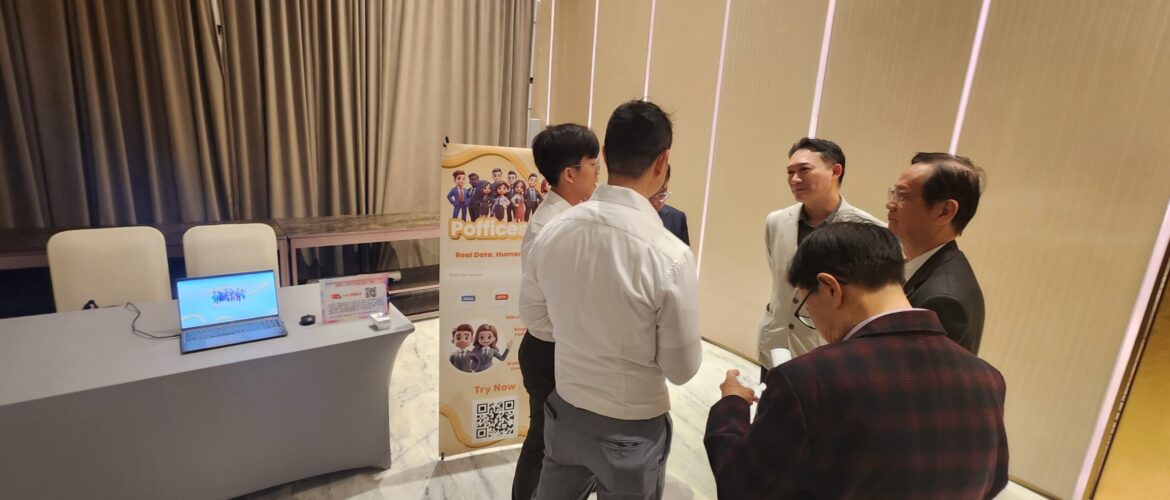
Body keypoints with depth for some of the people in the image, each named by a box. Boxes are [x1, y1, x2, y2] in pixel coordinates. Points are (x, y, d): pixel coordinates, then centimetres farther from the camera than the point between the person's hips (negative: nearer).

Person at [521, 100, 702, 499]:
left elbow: (532, 315, 3)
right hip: (632, 428, -4)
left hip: (565, 410, 4)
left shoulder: (553, 232, -12)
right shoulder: (669, 255, -27)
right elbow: (682, 369, -15)